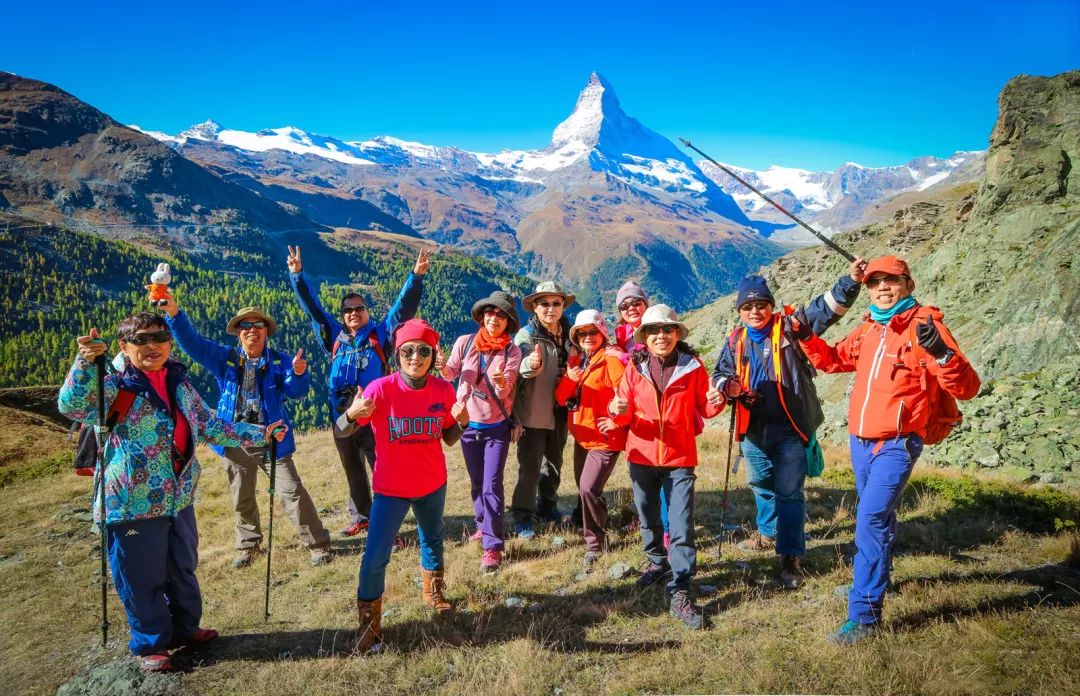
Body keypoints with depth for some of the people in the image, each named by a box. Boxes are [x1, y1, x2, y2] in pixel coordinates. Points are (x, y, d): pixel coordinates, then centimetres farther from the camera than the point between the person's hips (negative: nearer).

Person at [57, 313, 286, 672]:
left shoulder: (179, 382, 5)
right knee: (143, 579, 9)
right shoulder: (115, 385, -13)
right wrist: (85, 362, -47)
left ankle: (184, 629, 43)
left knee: (183, 569, 22)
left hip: (179, 499, 6)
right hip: (135, 504, -6)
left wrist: (257, 435, 11)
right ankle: (150, 644, 30)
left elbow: (209, 425, 14)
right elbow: (72, 406, -32)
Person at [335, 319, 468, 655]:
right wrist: (351, 414, -43)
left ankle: (433, 592, 50)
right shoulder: (381, 389, -20)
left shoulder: (444, 390, -11)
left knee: (432, 540, 24)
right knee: (375, 557, -6)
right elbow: (340, 432, -20)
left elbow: (449, 439, 0)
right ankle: (369, 624, 14)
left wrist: (462, 422, -21)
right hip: (391, 488, -3)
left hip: (433, 484, 4)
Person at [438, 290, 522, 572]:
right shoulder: (465, 342, -5)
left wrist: (501, 382, -40)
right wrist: (443, 367, -23)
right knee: (477, 483, 16)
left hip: (497, 427, -2)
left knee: (492, 485, -9)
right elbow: (451, 373, -1)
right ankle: (484, 525, 39)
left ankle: (492, 546, -4)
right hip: (468, 423, 3)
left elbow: (504, 391, -17)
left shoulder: (512, 351, -9)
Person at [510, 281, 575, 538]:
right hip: (533, 412, -6)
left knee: (554, 461, 19)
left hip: (559, 411, 6)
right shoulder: (526, 335, -13)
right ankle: (523, 516, 11)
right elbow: (520, 369, -30)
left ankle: (547, 505, 37)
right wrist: (531, 365, -52)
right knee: (530, 466, -2)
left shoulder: (569, 334, 5)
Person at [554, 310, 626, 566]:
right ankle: (591, 531, 39)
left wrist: (617, 420, -19)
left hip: (604, 439, -8)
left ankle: (595, 545, 2)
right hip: (582, 438, 8)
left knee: (589, 489, -15)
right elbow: (560, 398, 6)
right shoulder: (576, 362, 11)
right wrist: (569, 379, -11)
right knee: (585, 490, 18)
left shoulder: (611, 360, -12)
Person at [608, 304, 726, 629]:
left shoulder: (693, 366, -4)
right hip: (642, 456, 2)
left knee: (682, 526, -7)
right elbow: (623, 415, -3)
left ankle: (680, 593, -1)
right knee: (648, 517, 19)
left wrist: (715, 404, -20)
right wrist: (617, 410, -26)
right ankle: (658, 561, 45)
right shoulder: (634, 367, -2)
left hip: (680, 457, -2)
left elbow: (703, 409, 2)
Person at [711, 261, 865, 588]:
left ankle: (791, 557, 7)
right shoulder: (736, 341, 6)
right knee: (761, 485, 23)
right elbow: (720, 373, 16)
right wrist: (728, 385, -8)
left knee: (789, 492, -3)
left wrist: (851, 281, -34)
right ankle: (768, 534, 46)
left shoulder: (790, 327, -6)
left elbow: (826, 307, -18)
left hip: (789, 428, -5)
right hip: (753, 429, 5)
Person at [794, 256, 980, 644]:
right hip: (860, 440, 7)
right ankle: (872, 580, 42)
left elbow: (967, 388, -18)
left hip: (897, 444, -7)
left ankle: (864, 615, -5)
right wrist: (807, 339, 9)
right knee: (877, 517, 22)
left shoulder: (924, 327, -12)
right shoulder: (868, 330, 8)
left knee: (871, 521, -13)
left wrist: (940, 352, -35)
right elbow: (833, 360, 25)